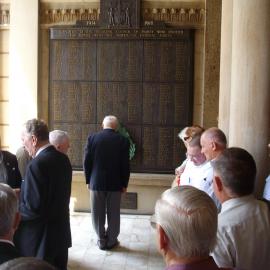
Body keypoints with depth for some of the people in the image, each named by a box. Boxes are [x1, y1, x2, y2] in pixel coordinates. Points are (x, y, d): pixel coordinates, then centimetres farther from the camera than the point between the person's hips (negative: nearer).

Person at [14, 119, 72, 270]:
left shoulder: (37, 164, -24)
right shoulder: (63, 159, 2)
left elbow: (33, 208, -24)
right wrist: (22, 193, 12)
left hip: (41, 238, -8)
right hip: (61, 231, 8)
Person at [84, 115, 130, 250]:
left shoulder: (92, 138, -4)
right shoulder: (123, 140, -6)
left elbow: (86, 162, -3)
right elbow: (125, 165, -5)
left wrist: (88, 180, 8)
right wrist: (124, 184, 5)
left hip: (96, 182, 1)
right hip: (115, 183, 0)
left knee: (97, 213, 12)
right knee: (113, 214, 10)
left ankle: (101, 240, 21)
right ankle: (111, 241, 20)